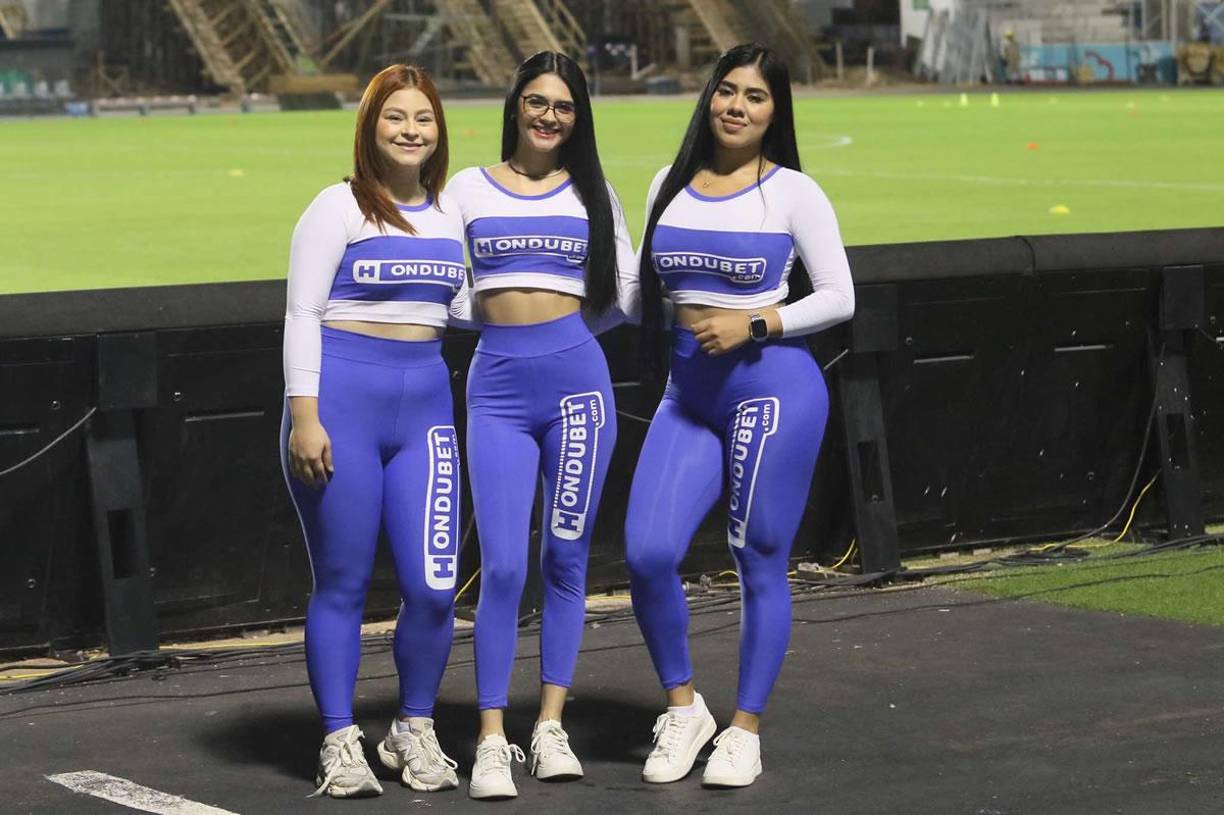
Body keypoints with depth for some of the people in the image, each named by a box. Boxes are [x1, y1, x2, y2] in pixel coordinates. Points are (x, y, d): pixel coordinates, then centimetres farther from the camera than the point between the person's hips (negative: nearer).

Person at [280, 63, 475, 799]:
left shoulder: (452, 212, 13)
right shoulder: (340, 208, -1)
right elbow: (303, 314, -5)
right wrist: (303, 416, -12)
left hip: (424, 406, 4)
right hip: (343, 399, -4)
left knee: (433, 586, -3)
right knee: (342, 585, 2)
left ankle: (416, 732, 17)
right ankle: (341, 744, 13)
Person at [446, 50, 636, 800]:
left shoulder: (591, 191, 10)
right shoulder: (469, 188, 8)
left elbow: (626, 291, 15)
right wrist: (507, 319, 6)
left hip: (576, 378, 1)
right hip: (497, 384, -1)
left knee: (566, 560, 4)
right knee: (504, 567, -8)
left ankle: (551, 728, 13)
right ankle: (493, 741, -4)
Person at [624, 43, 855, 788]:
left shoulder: (792, 193, -3)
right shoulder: (670, 186, 11)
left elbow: (839, 297, -3)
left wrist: (753, 324, -13)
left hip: (772, 387, -4)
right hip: (689, 393, 4)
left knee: (761, 563, 2)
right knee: (649, 552, -8)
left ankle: (746, 731, 15)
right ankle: (683, 707, 12)